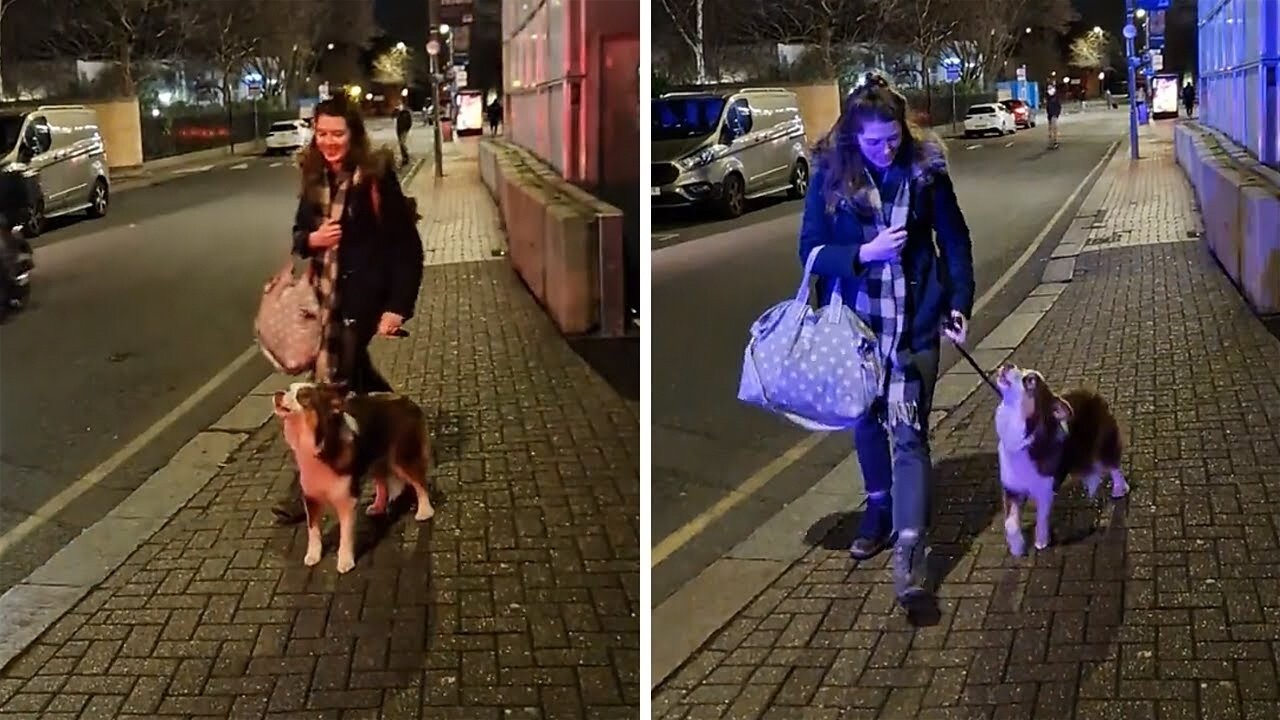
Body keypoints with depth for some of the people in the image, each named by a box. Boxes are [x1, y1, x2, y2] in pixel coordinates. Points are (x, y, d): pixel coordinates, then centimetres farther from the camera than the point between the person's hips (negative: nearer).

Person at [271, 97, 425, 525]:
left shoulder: (376, 178, -15)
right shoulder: (315, 179, 4)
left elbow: (406, 247, -15)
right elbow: (299, 234, 16)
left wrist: (398, 306, -20)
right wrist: (311, 239, -9)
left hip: (362, 297, -7)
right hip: (327, 295, 7)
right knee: (355, 377, 20)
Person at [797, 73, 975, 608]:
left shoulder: (926, 168, -6)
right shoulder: (830, 174, -6)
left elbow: (954, 241, 4)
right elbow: (811, 250, -4)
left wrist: (958, 304, -3)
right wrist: (864, 253, -20)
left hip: (915, 323, -2)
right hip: (857, 321, 2)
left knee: (909, 433, -8)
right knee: (867, 422, 18)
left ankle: (909, 553, -14)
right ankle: (880, 509, 40)